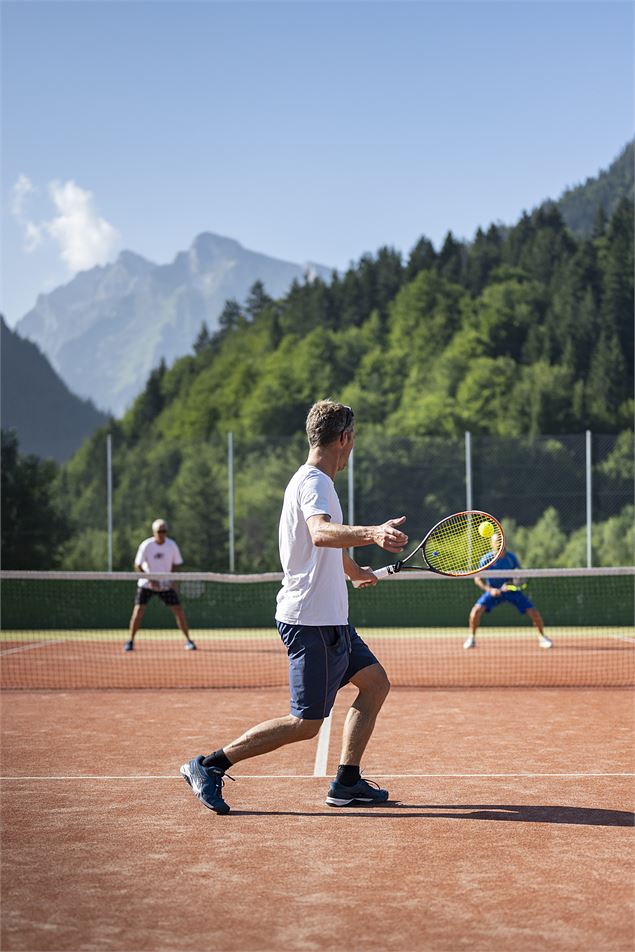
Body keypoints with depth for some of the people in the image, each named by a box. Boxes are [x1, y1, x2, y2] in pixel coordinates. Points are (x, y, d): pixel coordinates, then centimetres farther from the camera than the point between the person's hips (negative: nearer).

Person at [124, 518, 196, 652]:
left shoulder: (172, 545, -7)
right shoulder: (146, 545, -15)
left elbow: (175, 565, 5)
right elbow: (137, 566, -14)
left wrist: (172, 580, -11)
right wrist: (150, 579, -26)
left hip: (166, 584, 2)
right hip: (146, 584, -2)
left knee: (178, 610, -4)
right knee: (138, 610, -13)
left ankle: (188, 641, 9)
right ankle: (130, 641, 1)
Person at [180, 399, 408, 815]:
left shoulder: (318, 482, 16)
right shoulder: (312, 482, -16)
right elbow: (321, 533, -39)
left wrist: (358, 572, 53)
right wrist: (371, 533, -56)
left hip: (330, 620, 11)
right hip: (310, 621, -11)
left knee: (375, 683, 12)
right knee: (305, 724, -7)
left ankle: (347, 782, 14)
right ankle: (210, 766, -3)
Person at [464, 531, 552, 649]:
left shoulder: (511, 557, -12)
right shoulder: (486, 559, -15)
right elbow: (478, 578, -9)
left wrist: (512, 582, -21)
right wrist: (489, 589, -24)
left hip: (511, 590, 1)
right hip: (494, 590, -1)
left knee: (534, 612, -11)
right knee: (477, 609, -24)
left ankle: (542, 637, 15)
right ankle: (471, 638, -2)